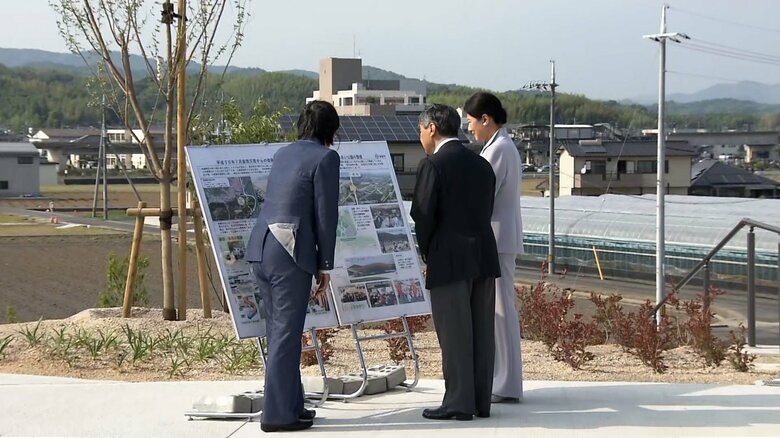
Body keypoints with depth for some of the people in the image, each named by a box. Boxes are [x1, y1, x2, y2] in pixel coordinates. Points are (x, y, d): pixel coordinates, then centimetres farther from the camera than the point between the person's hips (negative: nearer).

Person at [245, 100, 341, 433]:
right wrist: (325, 265, 0)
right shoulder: (325, 158, -5)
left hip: (261, 250, 8)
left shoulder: (283, 153, 16)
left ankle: (291, 405, 25)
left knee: (280, 332, 16)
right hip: (290, 255, -8)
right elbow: (326, 214, -8)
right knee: (286, 335, -2)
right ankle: (277, 415, 2)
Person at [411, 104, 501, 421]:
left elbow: (422, 215, -11)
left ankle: (459, 403, 0)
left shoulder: (433, 165, -9)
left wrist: (426, 254, 4)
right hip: (484, 257, 7)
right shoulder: (481, 164, 12)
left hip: (451, 260, -7)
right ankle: (481, 401, 13)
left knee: (454, 333, -2)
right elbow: (487, 211, 12)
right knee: (481, 332, 9)